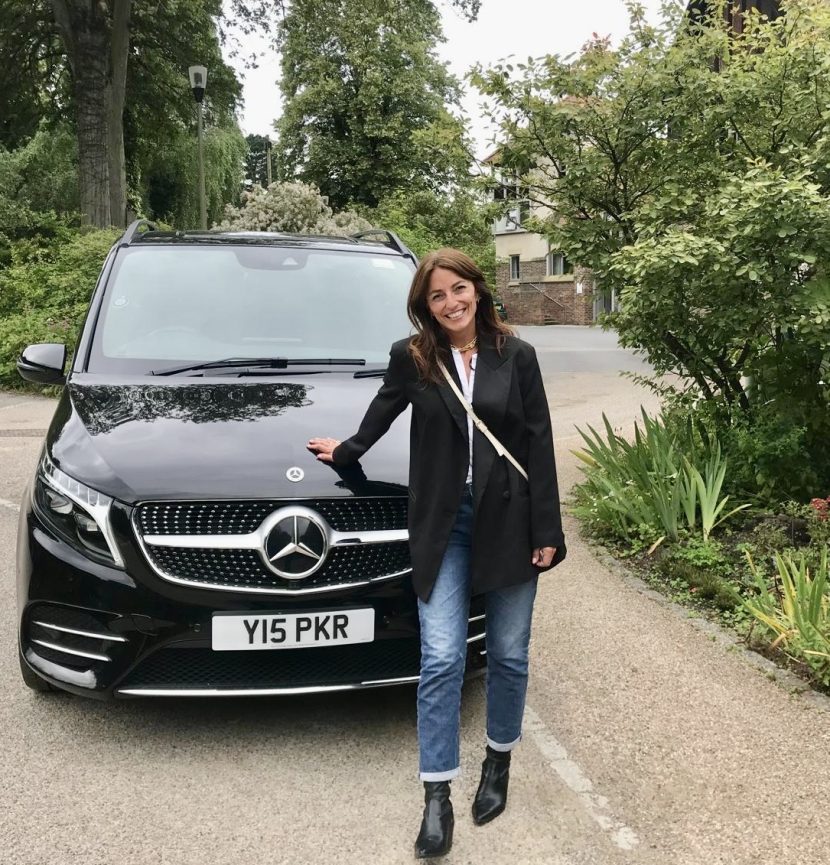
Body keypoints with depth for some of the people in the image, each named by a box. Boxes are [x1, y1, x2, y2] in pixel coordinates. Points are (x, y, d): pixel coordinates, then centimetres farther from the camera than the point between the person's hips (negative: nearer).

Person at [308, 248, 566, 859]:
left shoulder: (516, 356, -1)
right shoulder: (411, 359, -1)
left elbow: (539, 445, -2)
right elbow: (384, 413, 18)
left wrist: (547, 531, -4)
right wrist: (347, 452, 31)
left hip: (509, 520, 1)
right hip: (444, 523, 0)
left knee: (508, 655, 12)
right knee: (441, 660, -2)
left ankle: (499, 764, 34)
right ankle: (437, 798, 9)